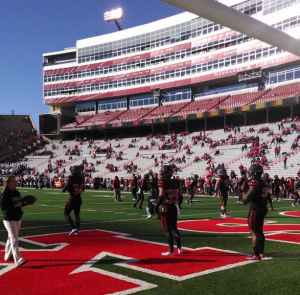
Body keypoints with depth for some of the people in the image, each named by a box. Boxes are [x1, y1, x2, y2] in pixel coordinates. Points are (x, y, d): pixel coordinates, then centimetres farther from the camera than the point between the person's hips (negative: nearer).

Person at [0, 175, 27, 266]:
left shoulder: (17, 192, 8)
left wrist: (24, 203, -2)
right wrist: (15, 205, -27)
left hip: (18, 218, 8)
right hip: (9, 219, -8)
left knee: (11, 238, 20)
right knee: (14, 239, -12)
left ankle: (8, 255, 35)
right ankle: (18, 260, -14)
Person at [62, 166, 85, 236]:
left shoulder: (71, 178, -17)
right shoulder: (82, 178, 0)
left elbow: (64, 190, -16)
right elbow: (83, 189, 13)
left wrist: (63, 189, 5)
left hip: (72, 198, -5)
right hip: (79, 198, 5)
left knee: (66, 214, 9)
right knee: (77, 214, 17)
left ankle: (74, 228, -6)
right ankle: (76, 231, 17)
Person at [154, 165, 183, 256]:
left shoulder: (162, 182, -13)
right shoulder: (176, 182, 6)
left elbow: (161, 196, -19)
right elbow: (180, 196, 9)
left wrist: (156, 206, -10)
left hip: (166, 208, -6)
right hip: (175, 208, 6)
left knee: (168, 230, 2)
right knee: (174, 228, 19)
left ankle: (171, 251, 6)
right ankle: (179, 248, 22)